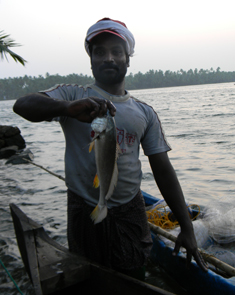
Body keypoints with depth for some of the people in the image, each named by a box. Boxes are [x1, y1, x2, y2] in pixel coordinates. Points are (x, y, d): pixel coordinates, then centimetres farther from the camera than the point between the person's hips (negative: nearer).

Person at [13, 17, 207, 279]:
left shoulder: (145, 113, 6)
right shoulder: (72, 96, -2)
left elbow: (163, 170, 5)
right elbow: (22, 105, -19)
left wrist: (186, 227, 3)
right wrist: (69, 109, -39)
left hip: (131, 214, 3)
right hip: (85, 215, -2)